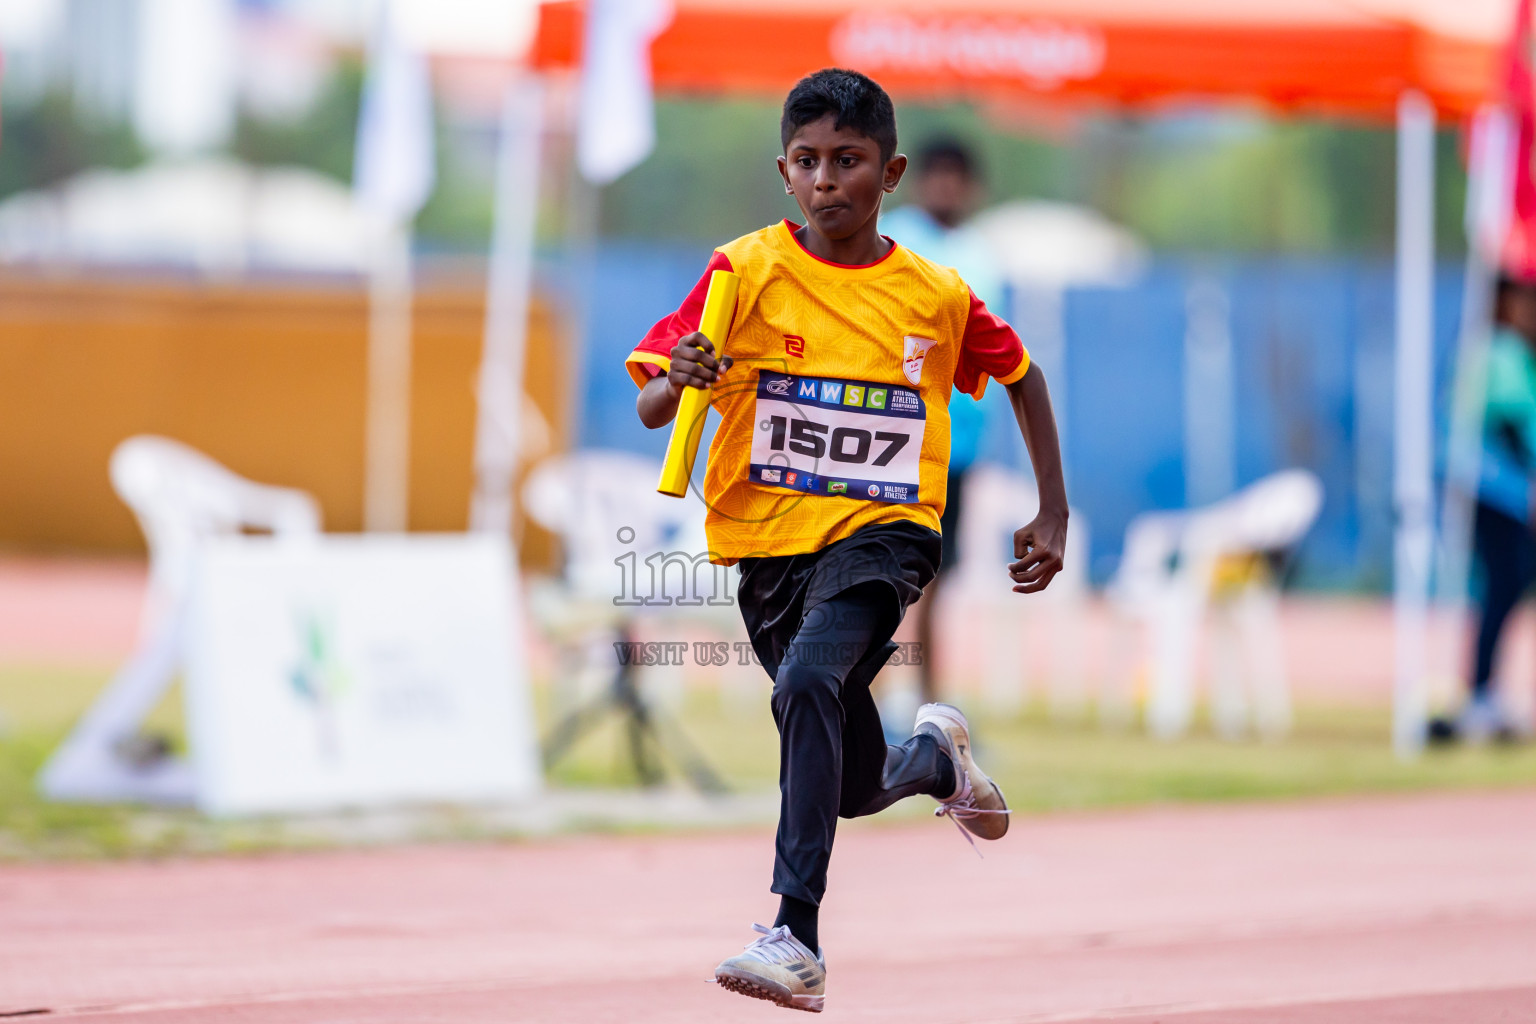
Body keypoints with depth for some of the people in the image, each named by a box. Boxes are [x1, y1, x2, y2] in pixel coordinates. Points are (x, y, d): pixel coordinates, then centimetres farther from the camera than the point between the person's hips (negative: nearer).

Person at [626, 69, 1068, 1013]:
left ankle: (798, 937, -36)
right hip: (770, 544, 2)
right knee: (858, 788, 12)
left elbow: (1020, 374, 17)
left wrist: (1054, 515, 14)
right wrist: (678, 383, -32)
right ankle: (936, 753, 51)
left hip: (882, 535, -2)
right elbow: (652, 410, -8)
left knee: (807, 684, -32)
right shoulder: (747, 271, -5)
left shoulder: (937, 295, -2)